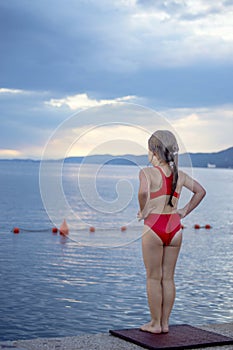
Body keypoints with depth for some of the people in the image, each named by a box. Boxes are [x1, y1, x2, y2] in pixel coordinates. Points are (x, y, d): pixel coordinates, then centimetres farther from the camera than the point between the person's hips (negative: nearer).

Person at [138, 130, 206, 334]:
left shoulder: (147, 172, -10)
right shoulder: (180, 175, 7)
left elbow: (143, 191, -30)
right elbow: (201, 191, 15)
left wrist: (143, 211, -15)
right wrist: (185, 211, 14)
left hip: (154, 229, -5)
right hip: (174, 228, 5)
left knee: (154, 278, 6)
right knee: (168, 278, 12)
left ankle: (155, 324, 13)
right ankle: (165, 323, 19)